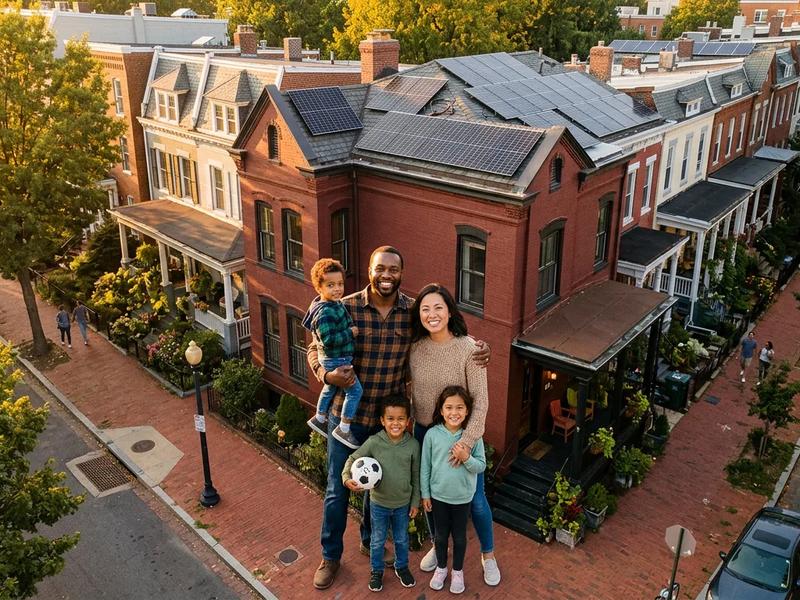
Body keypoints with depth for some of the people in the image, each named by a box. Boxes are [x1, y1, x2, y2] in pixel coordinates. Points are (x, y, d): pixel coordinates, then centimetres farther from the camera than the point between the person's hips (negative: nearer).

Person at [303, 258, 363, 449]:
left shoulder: (334, 304, 2)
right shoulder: (326, 313, -29)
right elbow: (328, 340, -33)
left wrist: (349, 328, 10)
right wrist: (350, 333, -24)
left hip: (334, 359, 10)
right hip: (337, 360, -10)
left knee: (330, 388, 28)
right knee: (355, 390, -4)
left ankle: (319, 418, 48)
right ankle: (344, 429, 5)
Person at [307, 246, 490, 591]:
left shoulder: (414, 312, -9)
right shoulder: (346, 308, -15)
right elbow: (316, 348, -5)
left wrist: (477, 346, -14)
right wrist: (327, 374, -26)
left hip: (389, 416, 2)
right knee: (338, 488, 12)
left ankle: (370, 542, 49)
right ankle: (331, 556, 35)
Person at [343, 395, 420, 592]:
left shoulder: (413, 445, -16)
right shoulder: (374, 443, -21)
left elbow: (416, 475, -5)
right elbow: (353, 459, -9)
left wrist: (415, 502, 1)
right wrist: (347, 478, -27)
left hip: (403, 504, 1)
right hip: (379, 503, -1)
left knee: (402, 539, 23)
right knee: (377, 540, 19)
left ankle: (402, 567, 49)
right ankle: (376, 571, 43)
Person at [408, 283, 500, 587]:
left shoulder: (468, 348, -21)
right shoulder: (415, 346, -8)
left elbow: (481, 400, -19)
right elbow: (411, 390, 5)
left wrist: (467, 441, -25)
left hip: (461, 435, -4)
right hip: (424, 432, 4)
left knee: (475, 500, 11)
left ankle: (488, 555, 37)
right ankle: (437, 546, 46)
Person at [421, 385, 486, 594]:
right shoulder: (432, 434, -14)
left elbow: (481, 466, -9)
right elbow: (425, 467, -4)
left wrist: (466, 458, -28)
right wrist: (425, 494, 0)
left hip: (463, 497, 0)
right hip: (438, 495, 1)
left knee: (459, 536, 18)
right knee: (441, 534, 19)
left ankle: (458, 571, 39)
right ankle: (441, 568, 42)